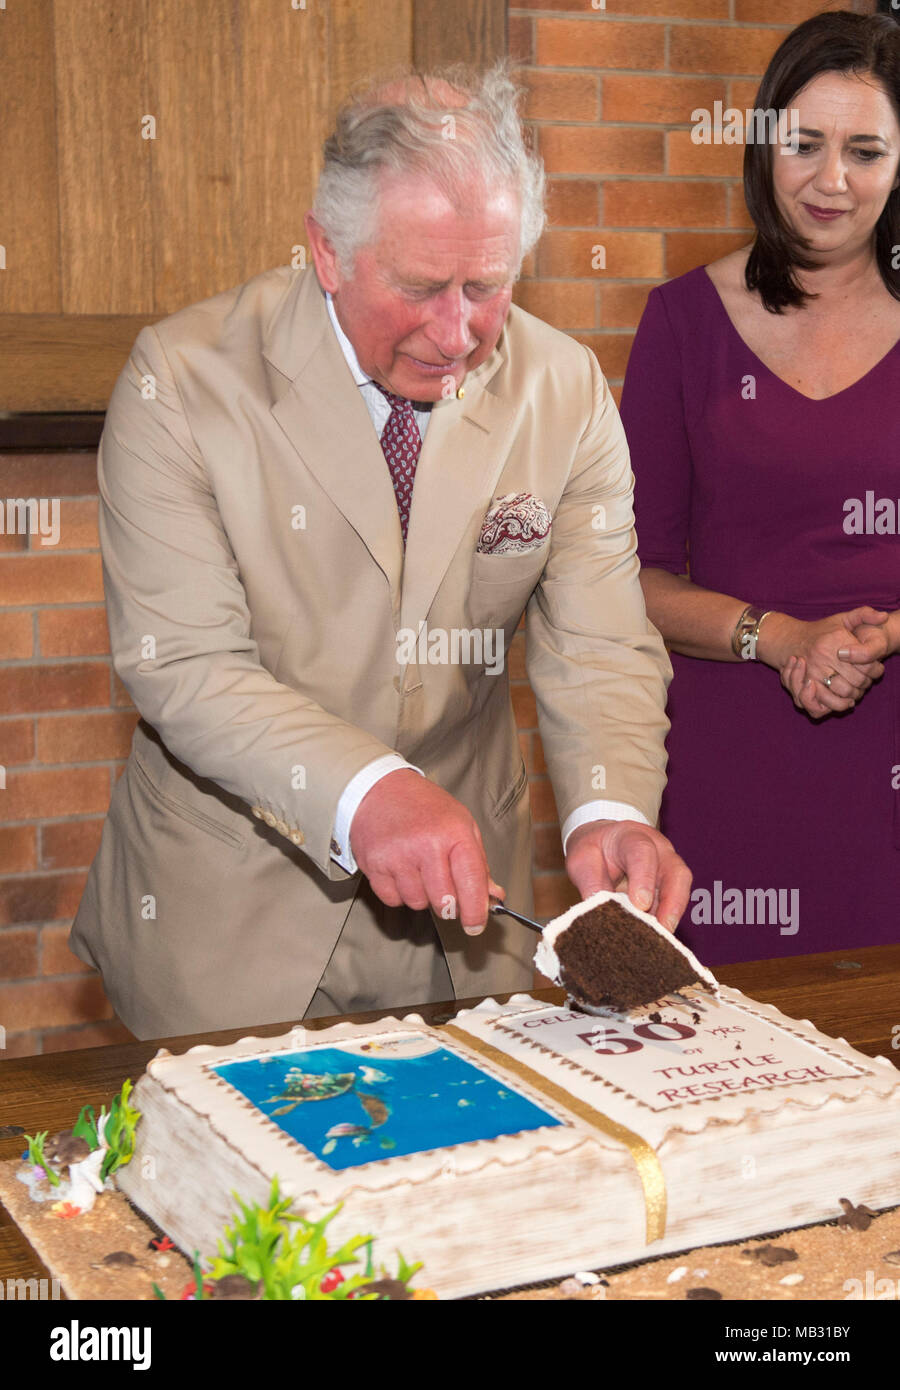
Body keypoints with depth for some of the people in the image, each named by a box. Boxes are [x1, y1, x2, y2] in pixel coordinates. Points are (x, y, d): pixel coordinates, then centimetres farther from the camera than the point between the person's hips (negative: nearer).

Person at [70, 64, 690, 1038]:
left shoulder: (565, 392, -8)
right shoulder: (184, 380, -17)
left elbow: (597, 650, -9)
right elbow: (180, 662, -22)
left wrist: (611, 812, -29)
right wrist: (362, 792, -37)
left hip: (461, 890, 3)